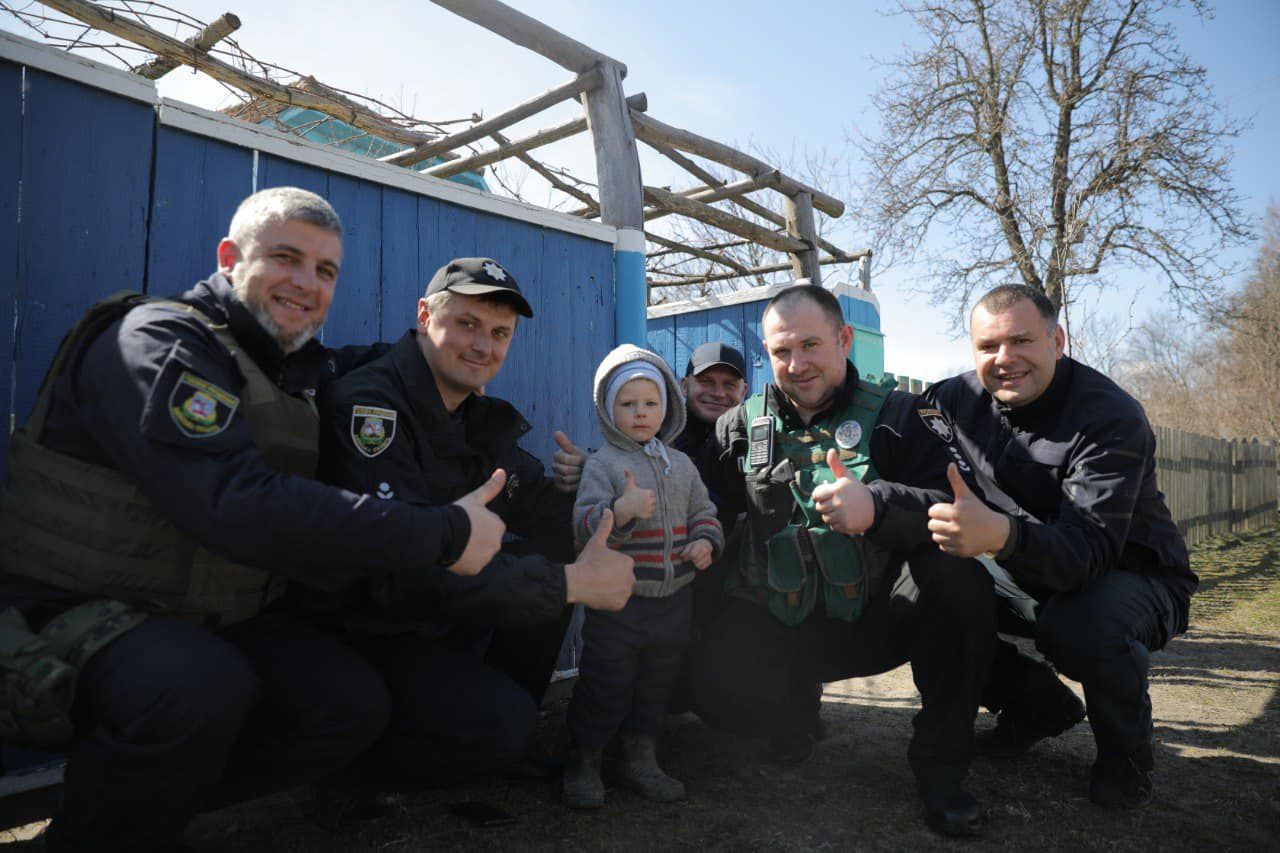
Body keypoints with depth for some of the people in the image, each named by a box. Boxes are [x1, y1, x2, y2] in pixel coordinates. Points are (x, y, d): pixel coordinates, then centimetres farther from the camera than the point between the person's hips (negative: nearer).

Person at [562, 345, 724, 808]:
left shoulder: (681, 464, 9)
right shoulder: (603, 463, -7)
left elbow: (702, 511, 17)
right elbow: (584, 524, -17)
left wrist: (705, 542, -3)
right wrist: (621, 511, -35)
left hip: (673, 599, 5)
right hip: (618, 599, -5)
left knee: (657, 683, 16)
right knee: (606, 687, 1)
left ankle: (640, 759, 32)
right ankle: (583, 762, 21)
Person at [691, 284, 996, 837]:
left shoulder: (894, 415, 2)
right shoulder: (740, 427, 7)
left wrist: (876, 506, -33)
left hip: (878, 614, 0)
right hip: (778, 625, 1)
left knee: (960, 579, -28)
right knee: (717, 687, -26)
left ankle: (940, 765, -7)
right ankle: (794, 707, 14)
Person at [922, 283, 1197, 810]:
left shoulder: (1112, 418, -25)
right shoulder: (956, 400, -6)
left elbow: (1087, 549, -38)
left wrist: (1001, 535, -58)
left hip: (1134, 576, -5)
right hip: (1029, 578, 5)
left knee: (1084, 620, -37)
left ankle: (1126, 752, -2)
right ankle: (1041, 708, 13)